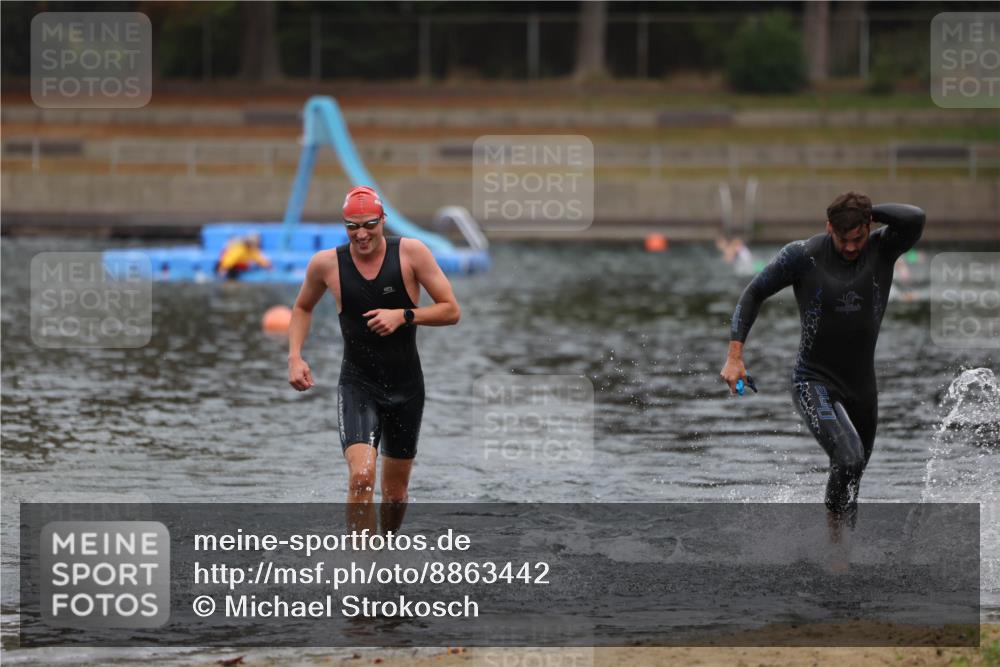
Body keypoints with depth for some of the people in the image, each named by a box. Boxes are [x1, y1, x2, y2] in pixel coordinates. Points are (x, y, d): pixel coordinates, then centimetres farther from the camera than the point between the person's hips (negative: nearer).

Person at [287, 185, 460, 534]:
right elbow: (302, 308, 15)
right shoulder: (326, 264, -6)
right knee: (361, 476, -24)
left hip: (406, 387, 1)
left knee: (396, 491, 13)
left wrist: (404, 316, -19)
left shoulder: (411, 253, -8)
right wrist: (295, 357, 1)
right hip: (357, 384, -1)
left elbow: (451, 311, -5)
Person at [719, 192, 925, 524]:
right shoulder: (803, 255, -12)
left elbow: (914, 218, -28)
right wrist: (735, 356, -8)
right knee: (848, 458, -28)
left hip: (862, 385, 4)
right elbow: (754, 293, -1)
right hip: (814, 382, -4)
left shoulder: (882, 249, -7)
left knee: (852, 479, 17)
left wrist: (867, 211, -13)